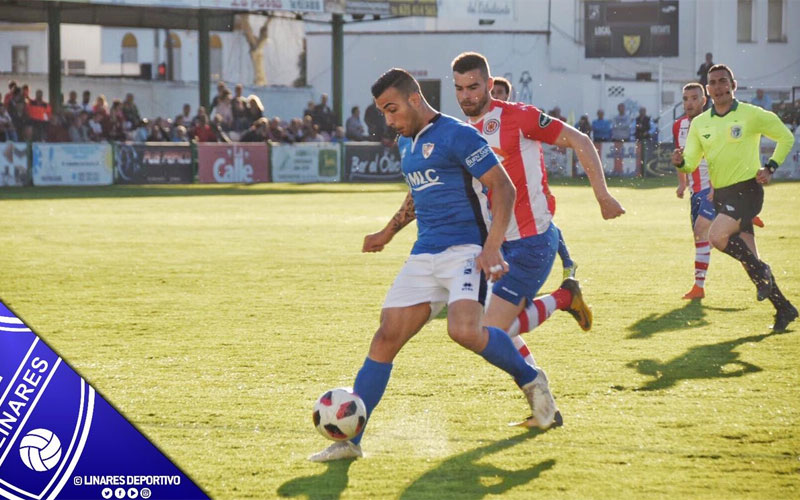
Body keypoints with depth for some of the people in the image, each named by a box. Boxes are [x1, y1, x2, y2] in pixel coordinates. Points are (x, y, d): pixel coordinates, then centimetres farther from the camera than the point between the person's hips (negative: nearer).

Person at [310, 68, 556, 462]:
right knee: (386, 338, -3)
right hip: (424, 256, 8)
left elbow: (502, 187, -14)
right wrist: (389, 232, 32)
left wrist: (492, 246, -23)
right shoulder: (405, 143, 17)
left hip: (465, 250, -8)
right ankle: (349, 438, -1)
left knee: (464, 330, -29)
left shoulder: (457, 135, -9)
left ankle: (530, 380, -2)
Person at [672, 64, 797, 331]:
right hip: (721, 193, 6)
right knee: (748, 256, 5)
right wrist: (680, 162, -18)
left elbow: (786, 138, 3)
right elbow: (691, 163, 6)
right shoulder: (700, 123, 7)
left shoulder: (752, 115, -6)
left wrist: (770, 168, -9)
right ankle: (784, 309, 17)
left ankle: (761, 272, -4)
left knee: (717, 236, -27)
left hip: (747, 189, -6)